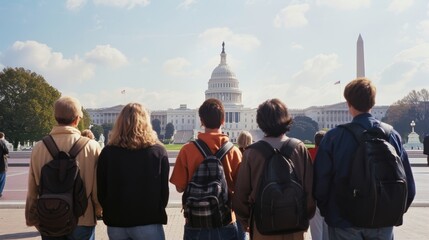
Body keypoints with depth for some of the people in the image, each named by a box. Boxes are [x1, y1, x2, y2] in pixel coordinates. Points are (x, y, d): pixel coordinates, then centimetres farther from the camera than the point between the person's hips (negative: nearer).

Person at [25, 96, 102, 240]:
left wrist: (31, 219, 14)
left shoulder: (39, 147, -8)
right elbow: (98, 187, -8)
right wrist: (97, 210, 11)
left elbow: (32, 189, -1)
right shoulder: (91, 147, -14)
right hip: (82, 221, -2)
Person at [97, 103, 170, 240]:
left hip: (116, 223, 2)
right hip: (148, 223, -2)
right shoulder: (158, 151, -7)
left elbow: (101, 190, 1)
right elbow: (164, 190, -4)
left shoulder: (108, 152, -3)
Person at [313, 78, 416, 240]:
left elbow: (320, 182, -12)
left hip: (345, 220, -2)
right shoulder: (392, 135, -4)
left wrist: (327, 212, 6)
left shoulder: (333, 137, -13)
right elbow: (408, 186, -2)